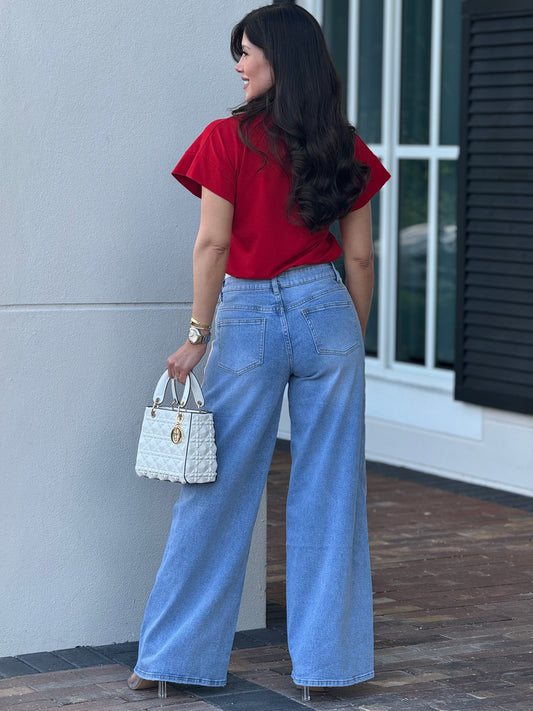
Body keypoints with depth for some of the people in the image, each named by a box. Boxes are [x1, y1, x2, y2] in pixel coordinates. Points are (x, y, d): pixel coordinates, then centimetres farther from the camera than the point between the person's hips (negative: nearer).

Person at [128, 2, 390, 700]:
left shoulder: (229, 139, -6)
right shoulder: (346, 148, 5)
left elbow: (213, 244, -9)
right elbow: (359, 256, 6)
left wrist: (197, 335, -3)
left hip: (249, 317, -2)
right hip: (327, 312, 3)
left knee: (220, 494, 6)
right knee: (329, 493, 8)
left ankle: (177, 656, 15)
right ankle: (327, 659, 12)